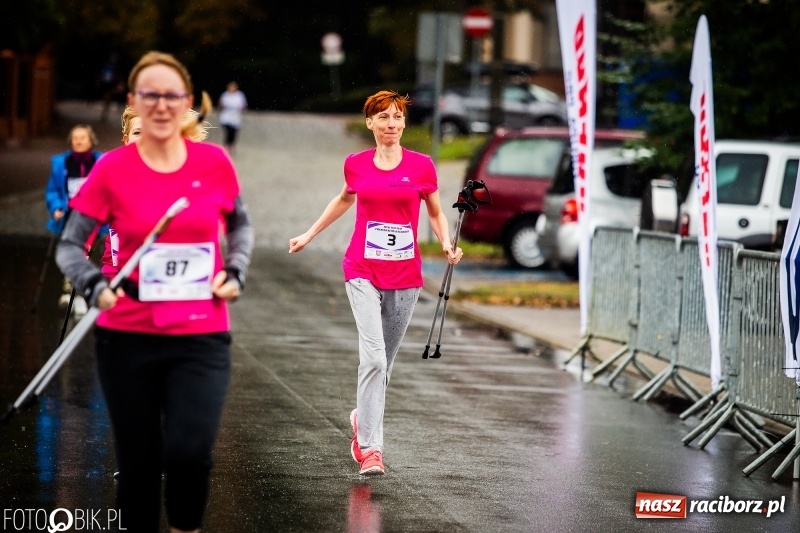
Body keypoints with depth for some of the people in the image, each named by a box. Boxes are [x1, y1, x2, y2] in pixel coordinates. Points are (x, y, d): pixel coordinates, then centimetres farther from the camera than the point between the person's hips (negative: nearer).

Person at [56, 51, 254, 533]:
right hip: (128, 339, 0)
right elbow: (70, 245, 0)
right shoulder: (113, 169, -5)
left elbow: (240, 224, 18)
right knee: (139, 461, 6)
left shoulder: (214, 162, -1)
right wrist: (96, 286, -18)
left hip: (202, 337, 0)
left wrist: (236, 272, 1)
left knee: (190, 452, -17)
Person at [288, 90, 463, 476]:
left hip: (405, 275, 1)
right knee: (373, 357, -16)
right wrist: (309, 235, 30)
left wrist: (447, 245, -6)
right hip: (363, 272, -1)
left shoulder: (421, 166, 0)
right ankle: (370, 448, -15)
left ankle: (363, 418, 38)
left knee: (384, 361, 11)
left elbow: (436, 213, 12)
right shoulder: (356, 165, 3)